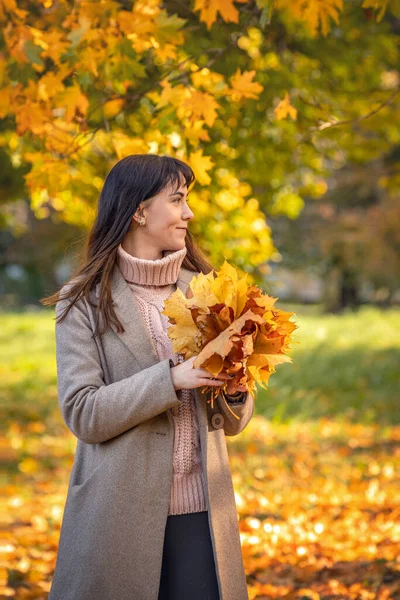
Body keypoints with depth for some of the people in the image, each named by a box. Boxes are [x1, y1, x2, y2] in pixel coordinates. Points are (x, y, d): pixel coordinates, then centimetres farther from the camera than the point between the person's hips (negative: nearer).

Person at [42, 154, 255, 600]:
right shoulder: (84, 302, -2)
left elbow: (231, 423, 12)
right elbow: (82, 414, -11)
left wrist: (237, 392, -11)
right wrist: (173, 378, -19)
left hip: (201, 513, 3)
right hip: (121, 514, -3)